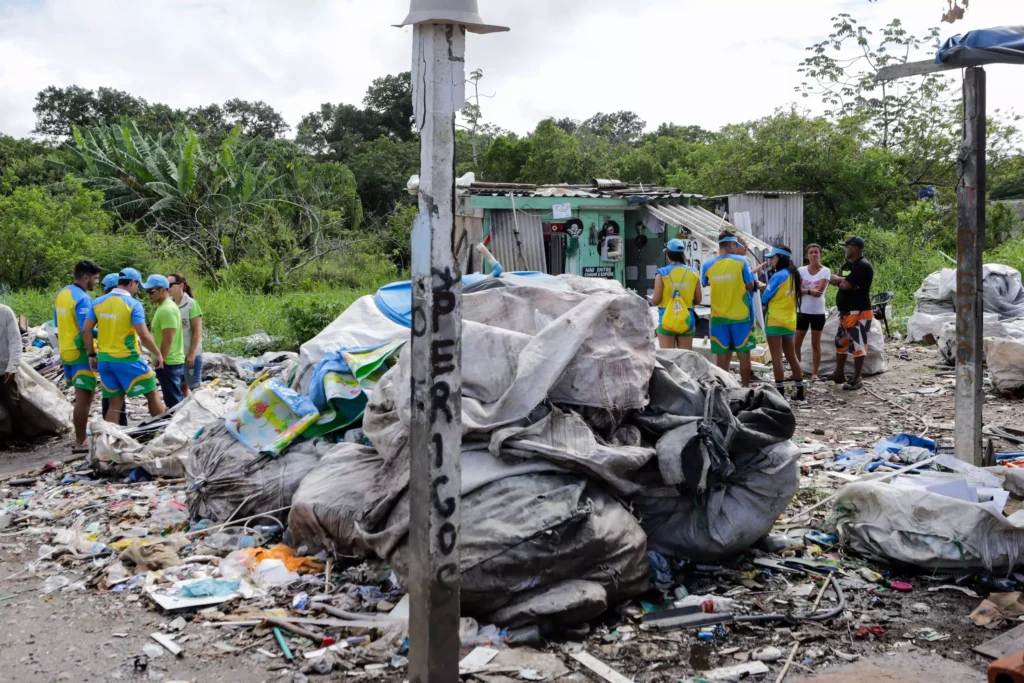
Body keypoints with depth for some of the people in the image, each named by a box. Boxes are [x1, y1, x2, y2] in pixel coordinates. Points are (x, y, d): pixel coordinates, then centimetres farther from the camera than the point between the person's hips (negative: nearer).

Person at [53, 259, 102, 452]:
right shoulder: (83, 299, -19)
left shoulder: (61, 294, 10)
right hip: (80, 351, -9)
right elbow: (86, 331, -22)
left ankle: (80, 434, 21)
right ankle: (80, 443, -1)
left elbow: (57, 324, 19)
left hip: (65, 350, 9)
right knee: (83, 397, -4)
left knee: (87, 392, 20)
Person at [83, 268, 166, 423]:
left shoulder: (98, 302, 5)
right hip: (127, 359, -5)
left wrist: (92, 355, 12)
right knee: (152, 393, 10)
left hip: (104, 359, 6)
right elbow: (144, 335, -17)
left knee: (115, 403, 12)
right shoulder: (133, 304, -12)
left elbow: (86, 330, 4)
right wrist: (158, 354, -5)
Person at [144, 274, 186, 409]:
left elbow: (168, 340, -23)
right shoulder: (165, 307, 14)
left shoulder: (166, 310, -18)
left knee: (173, 401, -6)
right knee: (176, 400, 15)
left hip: (168, 363, -10)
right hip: (173, 362, 10)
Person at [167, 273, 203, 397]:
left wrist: (192, 353, -14)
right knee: (181, 386, 13)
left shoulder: (191, 304, -10)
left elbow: (197, 330, -11)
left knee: (194, 387, 3)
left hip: (190, 354, -5)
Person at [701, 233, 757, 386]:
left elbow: (705, 283, 16)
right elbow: (750, 286, -5)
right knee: (744, 354, 7)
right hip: (740, 315, -2)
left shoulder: (708, 265, -1)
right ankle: (745, 388, 11)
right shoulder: (741, 261, -8)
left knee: (722, 355, 6)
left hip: (718, 316, 2)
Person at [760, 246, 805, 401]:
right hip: (790, 321, 8)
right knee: (792, 357, 13)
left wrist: (766, 290, 11)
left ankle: (780, 392, -2)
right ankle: (800, 391, 16)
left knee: (776, 358, -3)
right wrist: (769, 288, 12)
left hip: (775, 321, -8)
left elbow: (765, 298, -10)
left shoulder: (779, 275, -13)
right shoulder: (794, 275, 10)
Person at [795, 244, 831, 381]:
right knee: (796, 343, 4)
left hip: (818, 312, -3)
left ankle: (815, 373, 11)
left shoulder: (825, 271, -4)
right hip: (803, 311, 3)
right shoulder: (801, 270, 3)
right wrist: (810, 290, -21)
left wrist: (804, 290, -11)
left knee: (816, 344, 5)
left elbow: (819, 291, -15)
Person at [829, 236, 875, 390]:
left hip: (858, 313, -10)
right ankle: (839, 374, 28)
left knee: (857, 346, -4)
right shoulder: (848, 264, 15)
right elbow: (833, 279, 10)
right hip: (845, 311, 10)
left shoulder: (864, 266, -17)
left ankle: (857, 379, 2)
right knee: (841, 343, 16)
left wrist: (840, 281, -4)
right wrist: (843, 281, -10)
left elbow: (846, 285, -24)